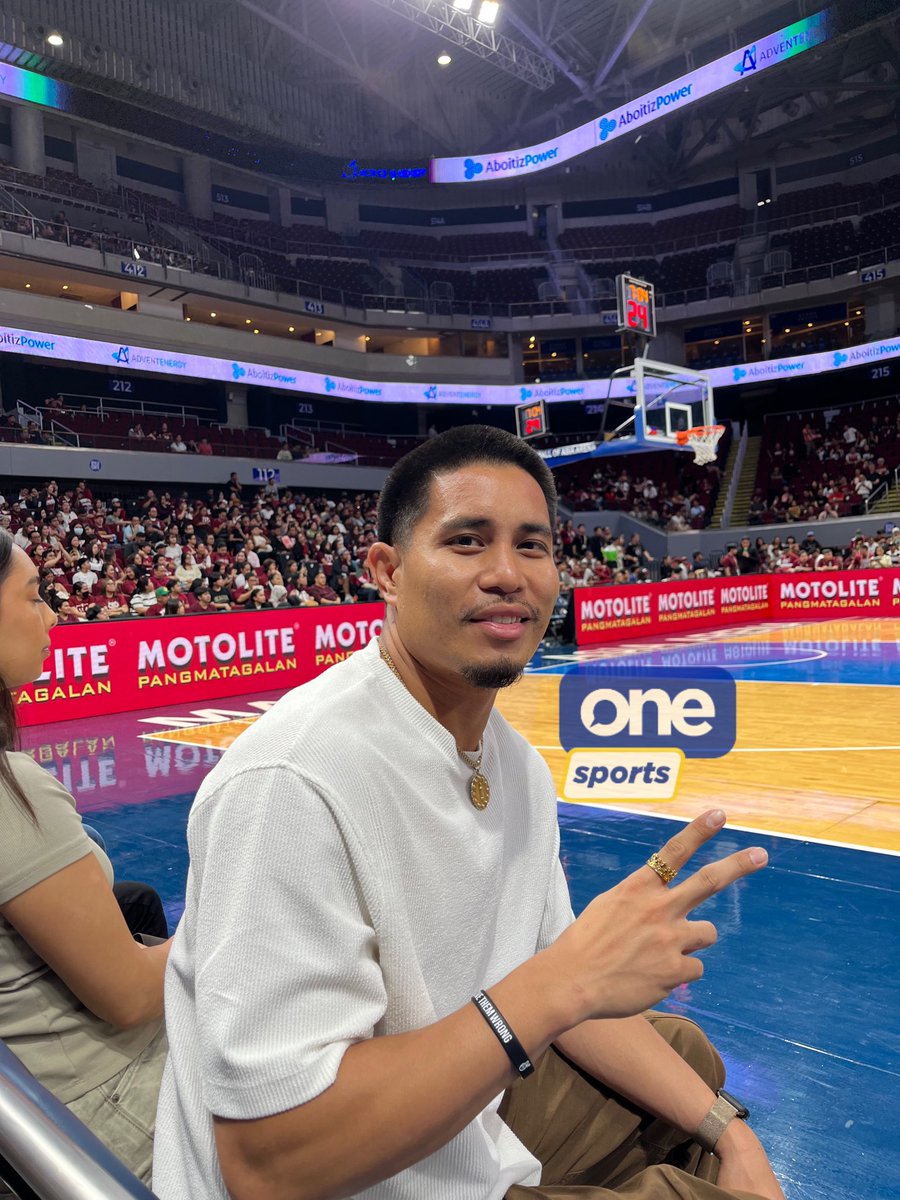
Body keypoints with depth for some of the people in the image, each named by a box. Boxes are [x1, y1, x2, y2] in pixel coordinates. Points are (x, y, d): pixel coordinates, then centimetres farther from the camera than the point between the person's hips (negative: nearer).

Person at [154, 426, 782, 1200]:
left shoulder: (516, 761, -4)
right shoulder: (292, 785, -31)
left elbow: (552, 984, 6)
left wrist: (723, 1129, -2)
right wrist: (561, 985, -33)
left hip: (467, 1104, 7)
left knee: (686, 1055, 17)